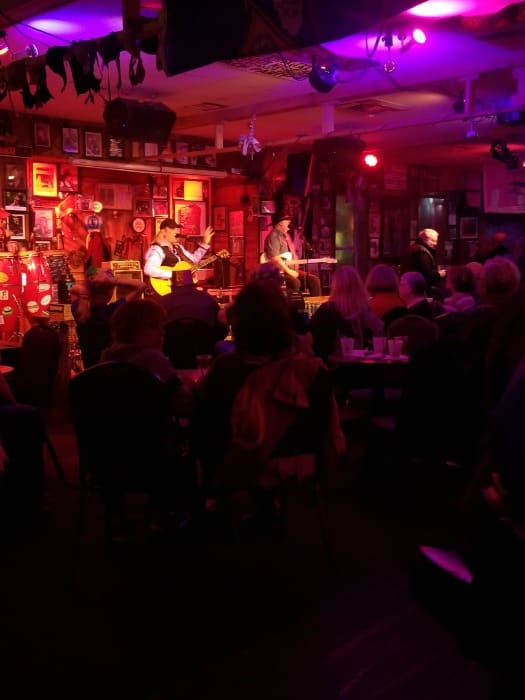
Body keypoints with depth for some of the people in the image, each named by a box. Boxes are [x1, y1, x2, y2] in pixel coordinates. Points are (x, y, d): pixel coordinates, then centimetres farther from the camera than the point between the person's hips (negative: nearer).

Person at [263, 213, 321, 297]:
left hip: (290, 269, 10)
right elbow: (275, 258, -23)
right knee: (295, 282, -36)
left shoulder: (286, 235, 19)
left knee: (314, 280, -3)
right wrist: (288, 271, -21)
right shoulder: (273, 237, -13)